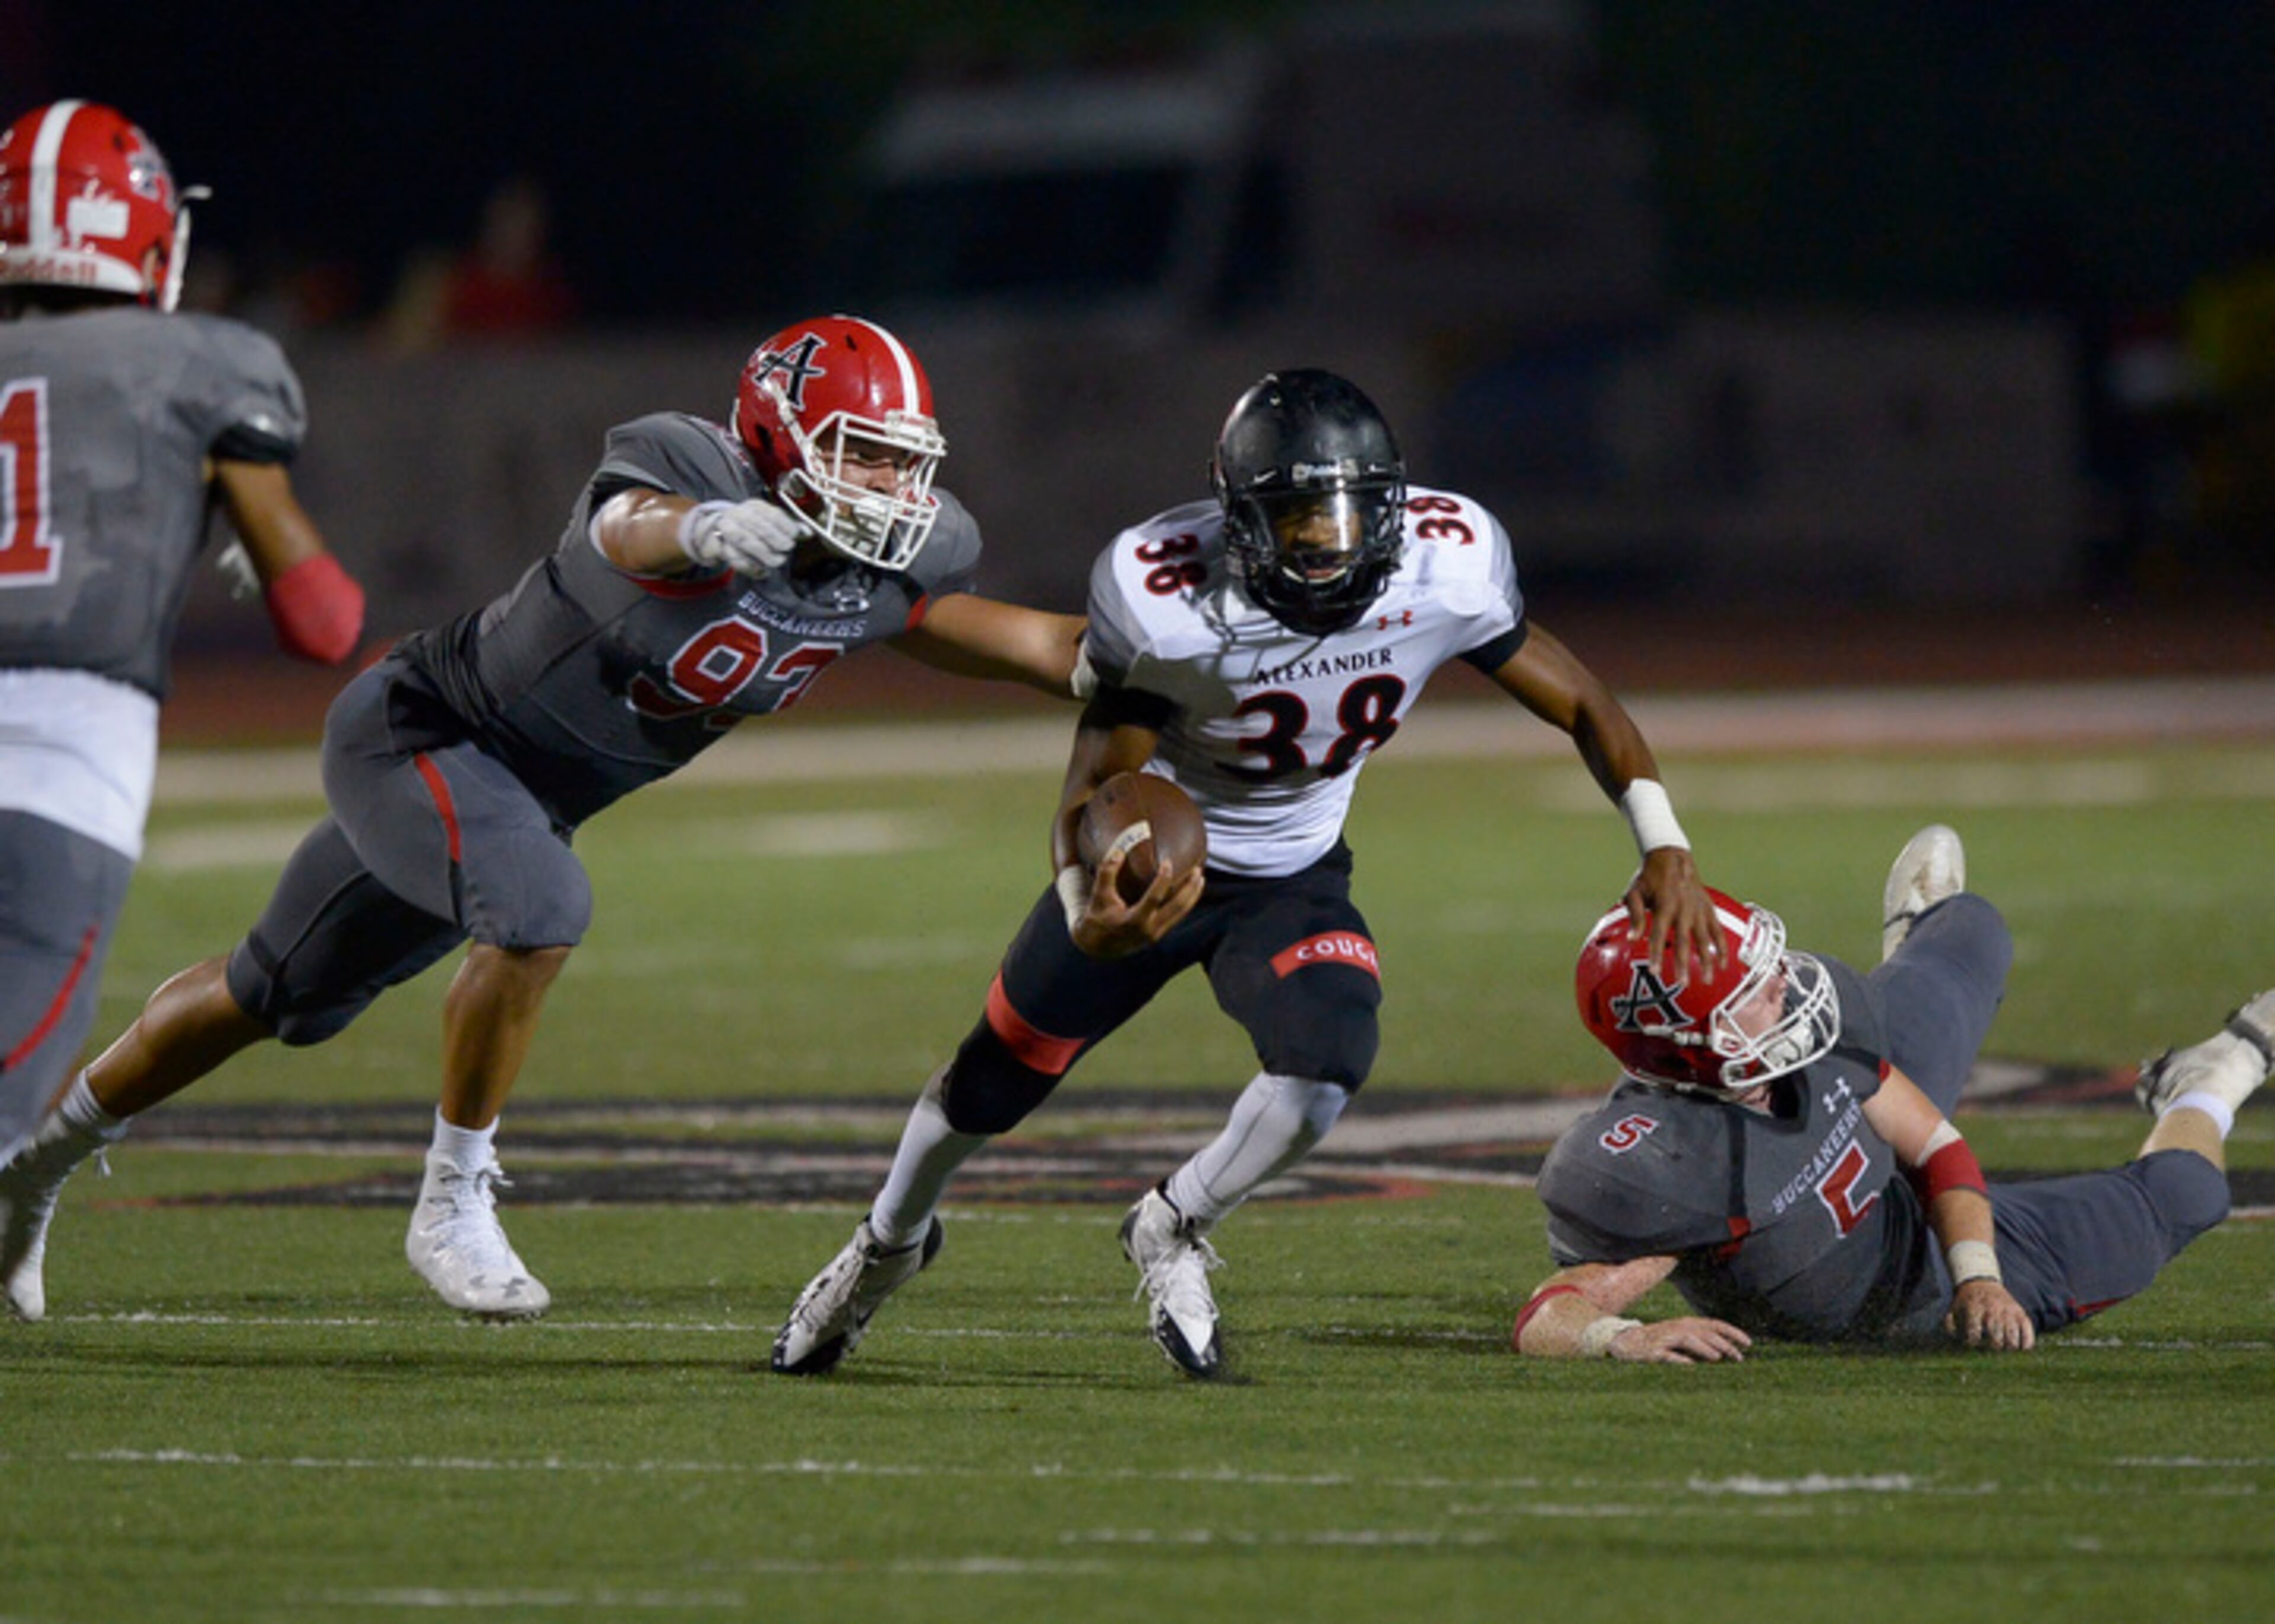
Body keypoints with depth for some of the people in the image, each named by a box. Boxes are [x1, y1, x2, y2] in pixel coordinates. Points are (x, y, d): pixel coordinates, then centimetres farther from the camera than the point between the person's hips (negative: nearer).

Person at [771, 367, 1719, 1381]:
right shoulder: (1169, 602, -33)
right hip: (1145, 870, -1)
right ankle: (891, 1240, 49)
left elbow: (1581, 706, -11)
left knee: (1327, 1066, -26)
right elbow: (1098, 782, -28)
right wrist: (1089, 915, -48)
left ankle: (1173, 1232, 5)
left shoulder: (1445, 568, -24)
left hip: (1293, 879, 1)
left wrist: (1664, 847, -23)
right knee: (994, 1080, 14)